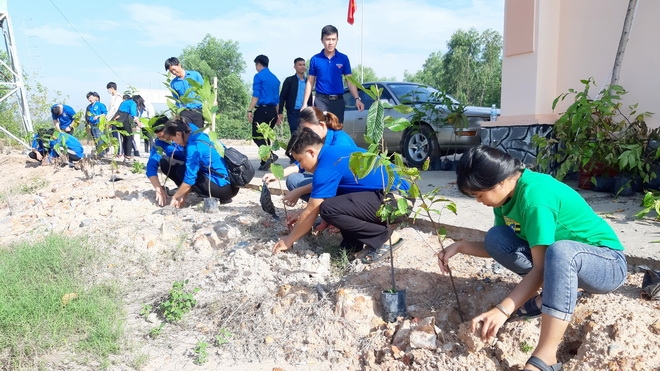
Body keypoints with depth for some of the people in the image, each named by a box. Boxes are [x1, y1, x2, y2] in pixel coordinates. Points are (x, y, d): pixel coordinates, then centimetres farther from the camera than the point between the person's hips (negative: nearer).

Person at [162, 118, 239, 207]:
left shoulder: (193, 146, -14)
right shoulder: (201, 135, 13)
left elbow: (189, 179, -13)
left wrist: (175, 197, 3)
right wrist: (183, 195, 17)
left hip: (223, 188, -9)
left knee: (181, 170, 4)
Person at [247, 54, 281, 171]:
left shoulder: (258, 76, -4)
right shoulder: (275, 78, 16)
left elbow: (256, 95, -12)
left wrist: (250, 110, -12)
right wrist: (277, 114, 22)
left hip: (262, 109, -7)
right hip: (272, 110, 7)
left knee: (256, 136, -4)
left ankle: (270, 155, -25)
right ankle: (265, 163, 11)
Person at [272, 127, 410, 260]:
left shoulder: (327, 167, -15)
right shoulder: (334, 153, 13)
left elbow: (311, 212, -8)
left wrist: (289, 240, 6)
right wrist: (302, 214, 28)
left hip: (396, 201, -10)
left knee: (329, 208, -21)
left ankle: (386, 237, -7)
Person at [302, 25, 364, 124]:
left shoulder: (343, 58, 4)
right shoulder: (315, 59, 2)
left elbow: (350, 81, 2)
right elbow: (310, 82, 7)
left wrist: (357, 98, -12)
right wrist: (305, 103, 1)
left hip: (338, 100, 1)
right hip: (321, 100, -1)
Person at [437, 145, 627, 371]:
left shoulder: (535, 195, -29)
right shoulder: (507, 193, -4)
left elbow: (540, 268, -29)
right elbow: (498, 248, 6)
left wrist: (502, 310, -33)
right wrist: (460, 246, -7)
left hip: (608, 263, -7)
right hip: (565, 260, 8)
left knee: (560, 251, -40)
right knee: (495, 238, -9)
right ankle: (554, 293, 0)